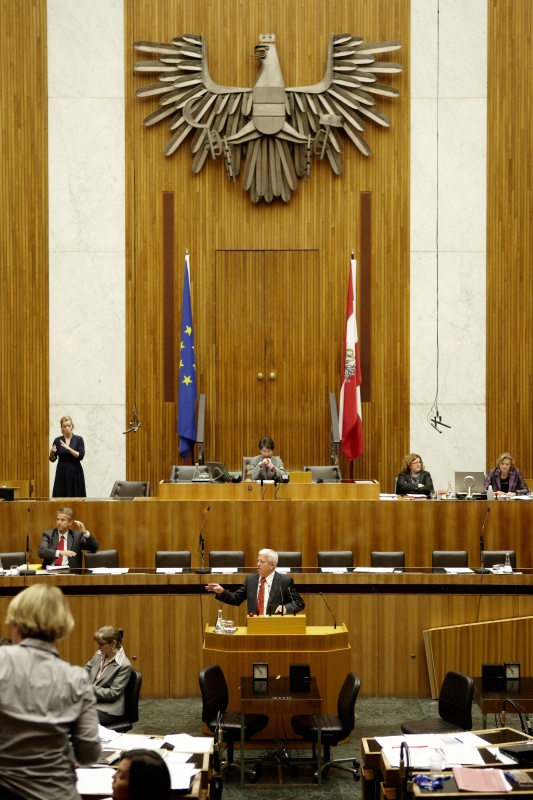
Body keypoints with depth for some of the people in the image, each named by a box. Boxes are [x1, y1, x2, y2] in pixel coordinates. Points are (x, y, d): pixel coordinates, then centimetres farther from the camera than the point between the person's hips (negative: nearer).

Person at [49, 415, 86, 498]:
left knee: (76, 497, -5)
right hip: (61, 473, 2)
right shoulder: (57, 440, 5)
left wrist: (68, 448, -20)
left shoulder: (79, 439, -1)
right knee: (60, 497, -5)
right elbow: (52, 459, 8)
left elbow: (80, 456, -11)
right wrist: (52, 452, -13)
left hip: (75, 473, -2)